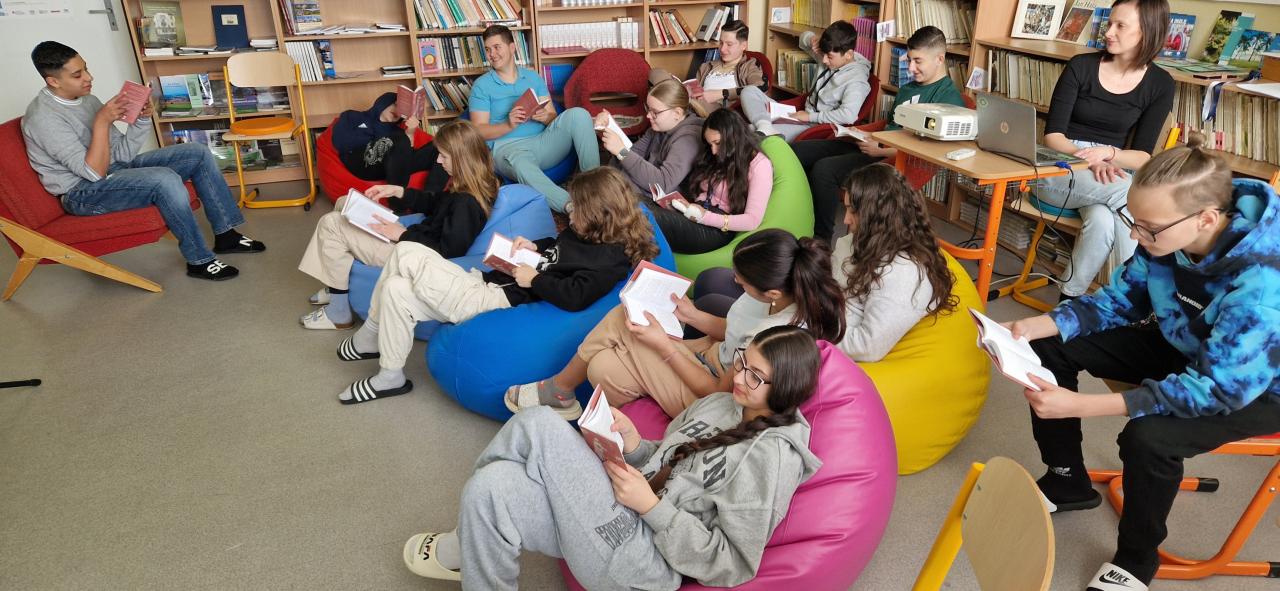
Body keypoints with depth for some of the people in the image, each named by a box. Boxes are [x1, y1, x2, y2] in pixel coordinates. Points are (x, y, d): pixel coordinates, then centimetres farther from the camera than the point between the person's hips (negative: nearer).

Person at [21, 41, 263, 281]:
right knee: (165, 179, -33)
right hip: (83, 193, -9)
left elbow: (123, 153, 4)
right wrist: (101, 122, -25)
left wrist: (143, 118, -10)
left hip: (117, 169, 9)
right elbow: (94, 172, -23)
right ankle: (199, 261, -20)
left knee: (198, 153, -1)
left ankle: (225, 234, 4)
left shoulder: (86, 99, 6)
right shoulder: (43, 117, -19)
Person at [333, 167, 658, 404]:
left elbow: (574, 297, -26)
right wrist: (534, 246, 14)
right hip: (489, 281, 10)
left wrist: (534, 280, -16)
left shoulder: (610, 259, -13)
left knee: (405, 254, -11)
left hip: (500, 299, -10)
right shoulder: (585, 232, 15)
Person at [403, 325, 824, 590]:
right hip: (629, 512, 7)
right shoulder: (720, 403, 11)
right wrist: (634, 445, -3)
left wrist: (651, 506, -18)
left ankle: (463, 551, 5)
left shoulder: (773, 457, -14)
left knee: (542, 428, -20)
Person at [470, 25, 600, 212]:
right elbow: (479, 131, 0)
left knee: (578, 114, -21)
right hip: (508, 147, -4)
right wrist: (509, 125, -17)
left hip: (543, 141, 4)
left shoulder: (533, 77, 19)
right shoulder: (481, 86, 9)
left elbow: (553, 117, 14)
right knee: (521, 164, -41)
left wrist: (545, 117, -11)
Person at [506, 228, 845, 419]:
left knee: (604, 368, -15)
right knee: (622, 315, -2)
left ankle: (559, 391, 20)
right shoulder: (791, 288, -14)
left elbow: (719, 393, -22)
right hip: (713, 353, 9)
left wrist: (664, 345, -17)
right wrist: (693, 317, -3)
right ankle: (559, 389, 13)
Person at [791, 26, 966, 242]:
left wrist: (880, 150, -16)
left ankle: (822, 239, -13)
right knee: (796, 151, -1)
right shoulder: (907, 89, 22)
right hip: (876, 146, 9)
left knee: (824, 168, -31)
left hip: (898, 161, -9)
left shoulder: (949, 97, -7)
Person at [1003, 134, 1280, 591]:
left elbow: (1219, 389, -37)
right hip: (1187, 349, 7)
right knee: (1052, 347, -2)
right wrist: (1033, 327, -21)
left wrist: (1080, 406, -42)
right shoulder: (1171, 234, -19)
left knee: (1148, 435, -34)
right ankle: (1067, 482, 17)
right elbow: (1119, 300, -4)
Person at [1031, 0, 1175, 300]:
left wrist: (1107, 153, -24)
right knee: (1131, 192, -32)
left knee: (1103, 220, -35)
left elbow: (1143, 157, -2)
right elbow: (1052, 135, -8)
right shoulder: (1081, 66, -4)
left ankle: (1071, 298, -21)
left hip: (1109, 171, 2)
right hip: (1059, 171, -2)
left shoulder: (1160, 84, 2)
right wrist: (1088, 160, -27)